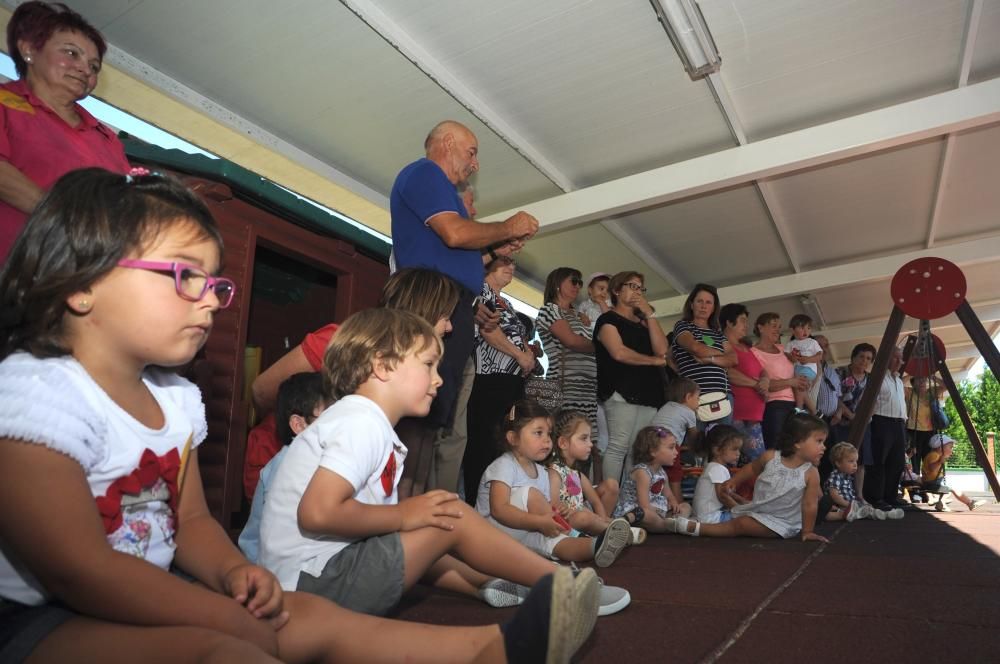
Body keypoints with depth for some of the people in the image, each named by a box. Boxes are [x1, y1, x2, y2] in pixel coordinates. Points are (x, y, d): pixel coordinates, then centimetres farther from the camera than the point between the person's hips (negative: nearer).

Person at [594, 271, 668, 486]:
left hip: (648, 393, 7)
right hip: (622, 392, -7)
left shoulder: (643, 322, 24)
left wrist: (649, 314, 5)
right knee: (618, 447, -11)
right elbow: (619, 352, -13)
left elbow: (662, 349, 7)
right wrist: (653, 361, 0)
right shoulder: (608, 319, 3)